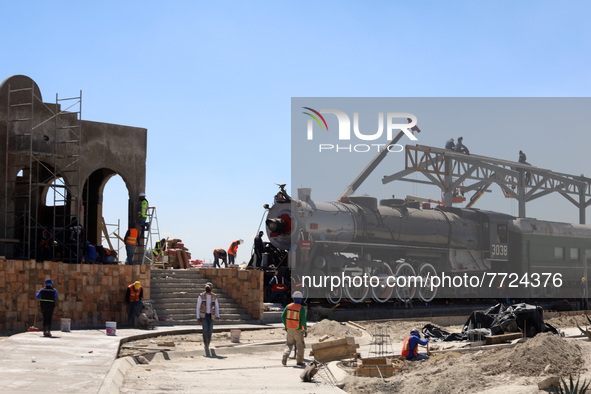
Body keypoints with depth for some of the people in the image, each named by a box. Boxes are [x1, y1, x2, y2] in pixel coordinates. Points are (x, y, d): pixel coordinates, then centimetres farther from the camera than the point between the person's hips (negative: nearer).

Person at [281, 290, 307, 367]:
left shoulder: (288, 306, 0)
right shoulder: (301, 308, -13)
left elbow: (283, 316, 3)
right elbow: (303, 320, -17)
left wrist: (286, 326, 16)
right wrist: (305, 329, -5)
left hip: (289, 329, 4)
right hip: (298, 330, -4)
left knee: (289, 344, 16)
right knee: (300, 345, 10)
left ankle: (285, 357, -3)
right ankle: (299, 361, 14)